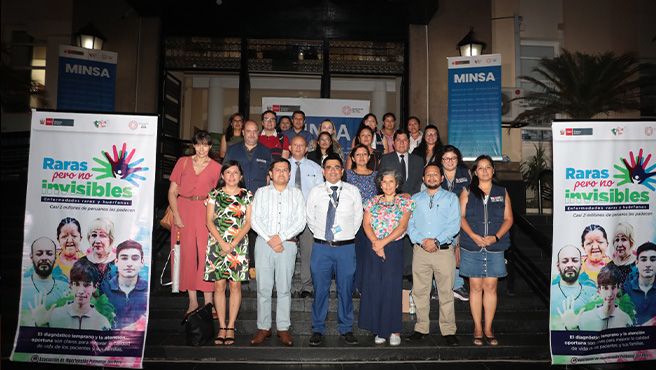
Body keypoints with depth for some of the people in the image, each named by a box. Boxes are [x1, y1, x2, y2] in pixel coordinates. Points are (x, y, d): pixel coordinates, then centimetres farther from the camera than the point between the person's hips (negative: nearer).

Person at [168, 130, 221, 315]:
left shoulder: (216, 167, 5)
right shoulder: (183, 162, 8)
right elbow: (172, 192, 6)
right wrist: (176, 215, -4)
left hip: (205, 212, -1)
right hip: (183, 211, 2)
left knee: (206, 254, -6)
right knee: (187, 254, 3)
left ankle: (208, 303, 1)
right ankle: (192, 301, 13)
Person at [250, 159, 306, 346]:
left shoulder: (296, 194, 11)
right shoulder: (261, 192, 11)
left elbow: (300, 222, 1)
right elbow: (255, 219, 2)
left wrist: (281, 237, -10)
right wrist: (269, 239, -10)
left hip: (287, 244, 0)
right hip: (264, 243, 0)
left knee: (284, 288, 2)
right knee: (263, 287, 2)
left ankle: (283, 328, 10)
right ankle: (263, 327, 11)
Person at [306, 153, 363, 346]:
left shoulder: (353, 191, 3)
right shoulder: (315, 192, 4)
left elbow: (358, 217, 9)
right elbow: (309, 217, 13)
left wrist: (348, 234, 5)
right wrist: (321, 233, 7)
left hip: (346, 247, 0)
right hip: (321, 246, 0)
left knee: (346, 290, 8)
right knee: (320, 289, 6)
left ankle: (346, 329, 23)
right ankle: (318, 330, 19)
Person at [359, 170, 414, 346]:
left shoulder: (404, 201, 3)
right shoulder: (373, 201, 11)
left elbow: (402, 227, -7)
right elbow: (366, 224, 1)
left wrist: (383, 242, -14)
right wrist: (375, 242, -13)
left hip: (394, 248, -3)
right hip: (373, 249, 3)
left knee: (392, 288, -1)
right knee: (374, 288, 4)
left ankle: (394, 331, 13)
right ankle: (379, 330, 16)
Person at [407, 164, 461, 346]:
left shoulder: (451, 198, 8)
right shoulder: (415, 199, 15)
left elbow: (454, 225, -4)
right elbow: (409, 224, 6)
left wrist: (436, 241, -14)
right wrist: (421, 241, -10)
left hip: (444, 250, -2)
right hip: (420, 250, 2)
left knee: (446, 292, 1)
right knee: (420, 292, 5)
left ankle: (448, 331, 11)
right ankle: (421, 328, 16)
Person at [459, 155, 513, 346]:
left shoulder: (502, 192, 9)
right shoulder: (467, 192, 6)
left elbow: (508, 219, 5)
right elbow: (461, 217, 0)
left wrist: (496, 237, -10)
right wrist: (473, 235, -14)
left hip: (495, 247, 1)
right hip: (472, 247, -1)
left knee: (491, 287, 4)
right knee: (476, 287, 3)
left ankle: (488, 329, 16)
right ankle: (478, 329, 14)